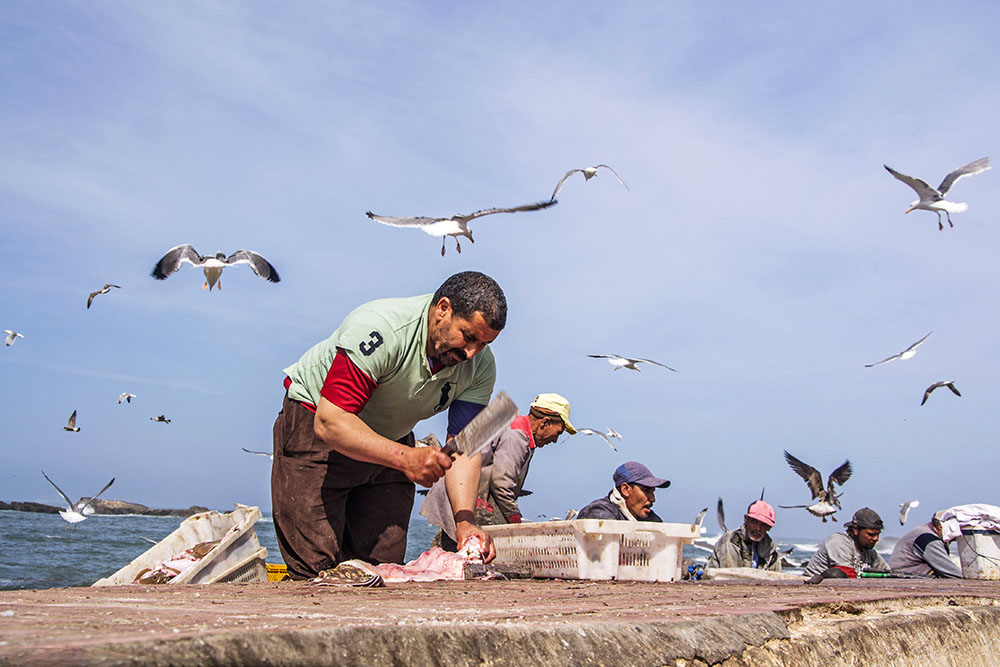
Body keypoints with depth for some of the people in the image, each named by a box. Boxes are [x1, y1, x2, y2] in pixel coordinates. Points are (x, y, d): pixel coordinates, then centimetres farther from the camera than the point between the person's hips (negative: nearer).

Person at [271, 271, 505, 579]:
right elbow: (330, 422, -37)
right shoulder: (380, 328, -35)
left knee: (385, 564, 1)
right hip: (315, 427, -5)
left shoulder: (480, 366, -15)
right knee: (317, 567, -12)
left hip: (390, 439, 6)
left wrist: (465, 520, -32)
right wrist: (406, 458, -48)